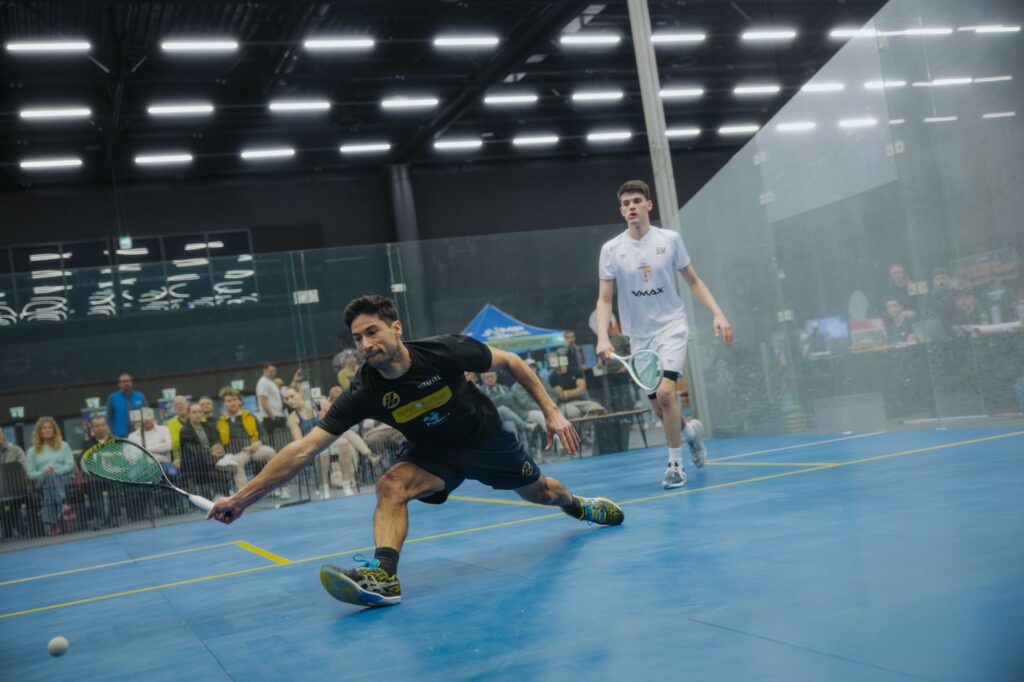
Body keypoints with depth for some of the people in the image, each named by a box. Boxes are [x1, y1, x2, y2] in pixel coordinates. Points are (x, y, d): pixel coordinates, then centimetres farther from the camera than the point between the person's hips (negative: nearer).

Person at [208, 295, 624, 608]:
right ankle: (383, 575, -37)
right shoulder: (365, 395, -28)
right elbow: (303, 449, -30)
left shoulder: (447, 352, -32)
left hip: (486, 438, 0)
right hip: (433, 453, 0)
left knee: (539, 492, 19)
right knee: (391, 487, -29)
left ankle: (581, 506, 53)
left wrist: (551, 412, -16)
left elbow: (511, 362, -14)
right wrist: (242, 498, -35)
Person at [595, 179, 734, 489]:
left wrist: (718, 313, -3)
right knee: (659, 408, 6)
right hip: (639, 336, 2)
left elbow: (693, 281, 7)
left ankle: (675, 464, -4)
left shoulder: (670, 239, -3)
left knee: (664, 392, -21)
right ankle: (691, 430, 40)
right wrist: (603, 337, -16)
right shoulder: (611, 250, -3)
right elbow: (604, 299, -2)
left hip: (671, 328, -2)